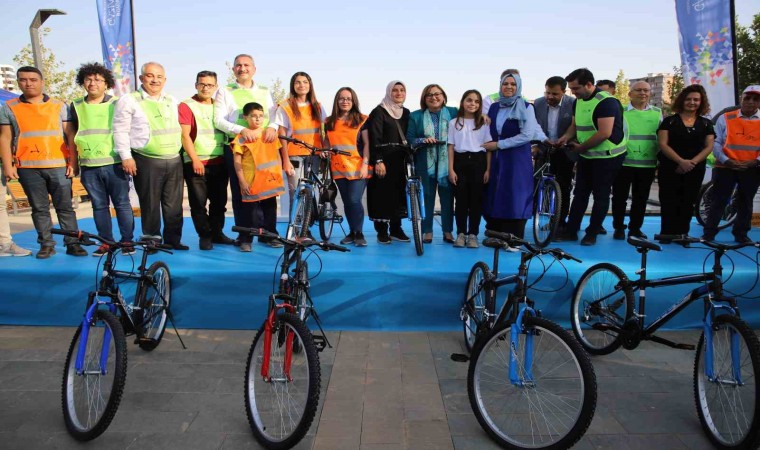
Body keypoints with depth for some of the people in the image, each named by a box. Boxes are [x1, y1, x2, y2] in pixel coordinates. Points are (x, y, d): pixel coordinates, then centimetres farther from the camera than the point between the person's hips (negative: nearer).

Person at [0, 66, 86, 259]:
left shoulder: (59, 106, 9)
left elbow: (70, 135, 6)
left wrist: (73, 162, -2)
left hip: (58, 166, 0)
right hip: (28, 168, 1)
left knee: (65, 207, 1)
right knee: (39, 209, 5)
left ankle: (73, 243, 4)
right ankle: (46, 244, 11)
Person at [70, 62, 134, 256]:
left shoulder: (116, 104, 4)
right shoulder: (76, 106, 12)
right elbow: (72, 135, 18)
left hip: (114, 164, -3)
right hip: (89, 167, 3)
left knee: (122, 204, 0)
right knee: (99, 206, 7)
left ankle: (127, 241, 8)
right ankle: (106, 242, 15)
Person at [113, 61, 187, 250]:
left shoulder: (172, 102, 16)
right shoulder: (129, 101, -2)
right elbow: (121, 131, -4)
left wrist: (179, 150, 17)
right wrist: (126, 157, -10)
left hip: (174, 160, 5)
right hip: (147, 162, -5)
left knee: (174, 204, 7)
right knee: (150, 205, 1)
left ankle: (173, 239, 17)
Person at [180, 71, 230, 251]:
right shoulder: (186, 106, -2)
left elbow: (227, 131, 19)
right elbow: (184, 135, -8)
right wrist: (194, 159, -15)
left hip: (219, 163, 5)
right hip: (196, 163, -5)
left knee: (219, 201, 10)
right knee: (198, 202, -1)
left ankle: (217, 233, 22)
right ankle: (204, 236, 10)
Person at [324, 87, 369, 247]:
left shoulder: (362, 119, 2)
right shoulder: (329, 122, 11)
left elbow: (367, 144, -2)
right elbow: (327, 143, 18)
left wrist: (365, 164, -11)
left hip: (358, 167, -3)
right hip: (339, 168, 4)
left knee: (355, 200, -12)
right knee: (347, 202, 7)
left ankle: (359, 233, 1)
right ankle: (352, 232, 20)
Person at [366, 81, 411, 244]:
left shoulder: (406, 113, 14)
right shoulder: (379, 112, -5)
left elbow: (408, 137, 16)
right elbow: (375, 138, -11)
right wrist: (378, 161, -19)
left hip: (400, 160, 6)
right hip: (383, 161, -6)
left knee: (399, 194, 7)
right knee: (382, 195, -2)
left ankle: (396, 229, 17)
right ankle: (382, 231, 7)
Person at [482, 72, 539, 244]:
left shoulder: (526, 107, -4)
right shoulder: (494, 107, 10)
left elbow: (527, 135, -12)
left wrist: (499, 144, -12)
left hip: (517, 159, -4)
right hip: (496, 159, 4)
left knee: (515, 197, -2)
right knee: (494, 196, 6)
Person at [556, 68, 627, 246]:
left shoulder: (606, 102, -20)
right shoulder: (578, 101, 6)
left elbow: (604, 133, -26)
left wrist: (581, 147, -17)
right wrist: (566, 137, -6)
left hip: (607, 157, -8)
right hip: (587, 156, 8)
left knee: (600, 196, 3)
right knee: (579, 194, 10)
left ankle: (592, 233, 13)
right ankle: (571, 231, 16)